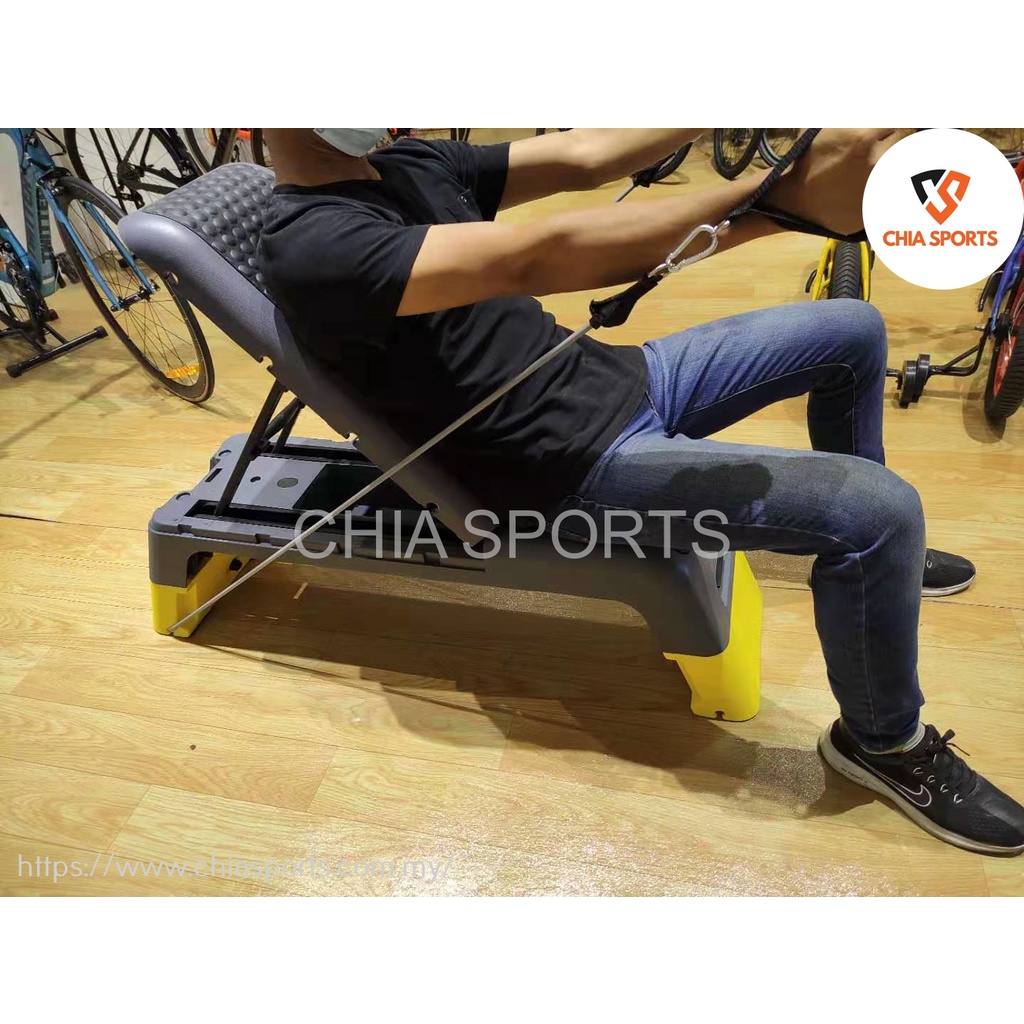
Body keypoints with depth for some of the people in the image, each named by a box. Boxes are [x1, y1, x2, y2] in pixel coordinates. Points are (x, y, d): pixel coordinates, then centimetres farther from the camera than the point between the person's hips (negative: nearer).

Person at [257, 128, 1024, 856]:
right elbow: (534, 261, -36)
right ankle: (886, 741, 10)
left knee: (852, 331, 15)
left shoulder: (414, 165, 9)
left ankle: (874, 558, 35)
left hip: (618, 376, 10)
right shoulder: (310, 241, -21)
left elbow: (582, 158, 6)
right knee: (880, 509, -18)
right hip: (579, 463, -9)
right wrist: (785, 197, -41)